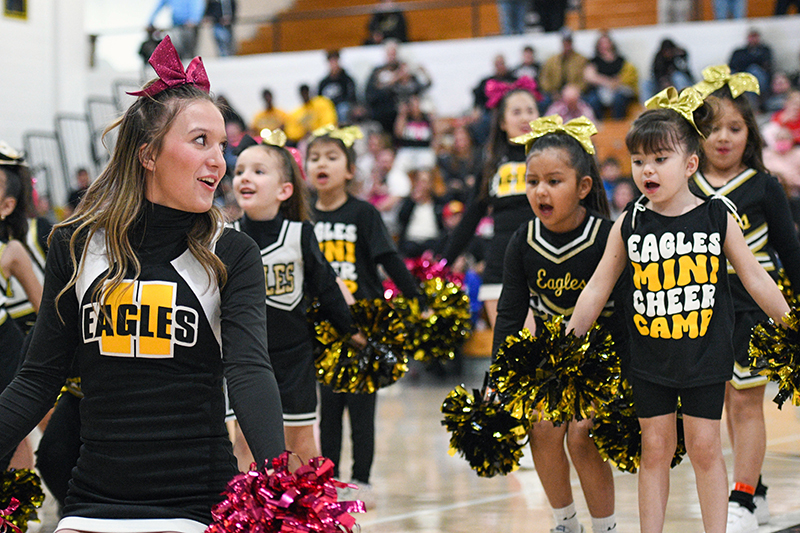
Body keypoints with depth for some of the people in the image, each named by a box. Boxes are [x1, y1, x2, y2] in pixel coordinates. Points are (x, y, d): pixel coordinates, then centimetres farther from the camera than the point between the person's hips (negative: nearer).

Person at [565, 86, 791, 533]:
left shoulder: (717, 218, -6)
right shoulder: (629, 225, -3)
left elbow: (756, 279, 0)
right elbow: (597, 290, 3)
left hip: (705, 356, -1)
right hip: (650, 358, 1)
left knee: (705, 447, 3)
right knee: (655, 448, 7)